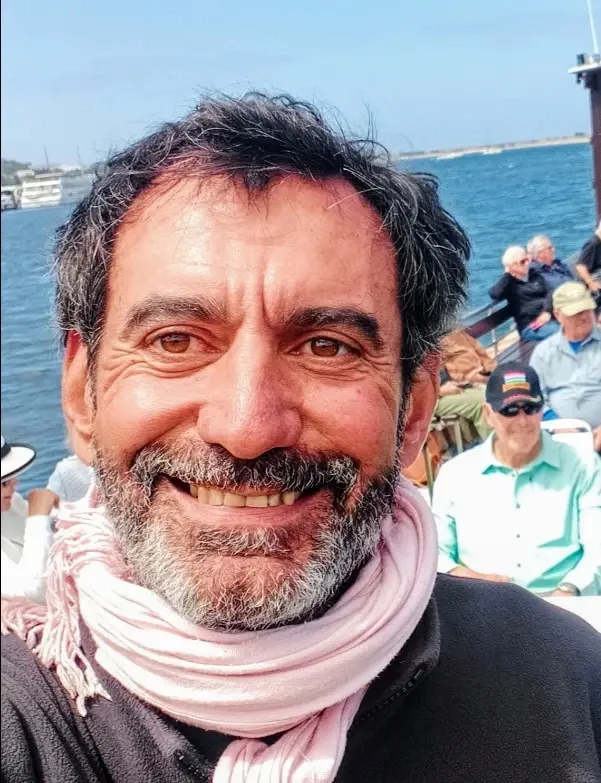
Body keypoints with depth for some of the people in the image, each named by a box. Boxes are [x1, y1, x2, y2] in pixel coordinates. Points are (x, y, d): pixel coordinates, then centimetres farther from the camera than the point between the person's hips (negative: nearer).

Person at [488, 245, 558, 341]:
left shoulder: (535, 275, 22)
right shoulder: (508, 283, 10)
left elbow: (550, 292, 10)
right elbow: (494, 295, -12)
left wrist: (547, 311, -10)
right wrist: (507, 274, 0)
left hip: (549, 317, 5)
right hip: (530, 325, -5)